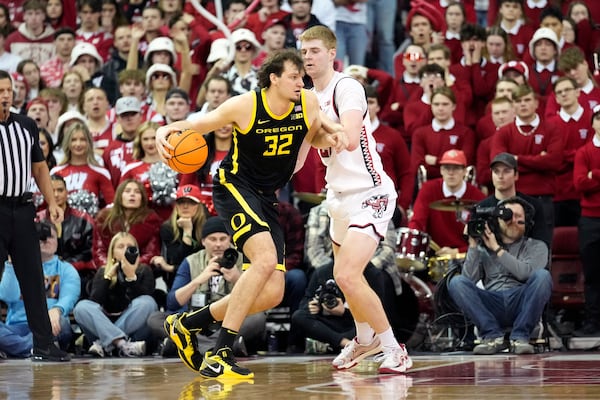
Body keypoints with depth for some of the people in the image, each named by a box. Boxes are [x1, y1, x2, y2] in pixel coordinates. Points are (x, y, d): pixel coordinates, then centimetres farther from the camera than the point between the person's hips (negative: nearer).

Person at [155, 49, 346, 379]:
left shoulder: (308, 103, -3)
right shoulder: (245, 106, -16)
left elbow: (314, 136, 18)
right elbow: (199, 125, -4)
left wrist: (331, 137, -6)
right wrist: (167, 129, -24)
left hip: (266, 200, 7)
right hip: (233, 187, -7)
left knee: (272, 294, 0)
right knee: (266, 260, -31)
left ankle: (185, 324, 15)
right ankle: (221, 352, -25)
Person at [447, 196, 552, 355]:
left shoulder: (536, 247, 15)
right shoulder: (483, 249, 19)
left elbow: (526, 272, -7)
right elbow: (469, 279, 3)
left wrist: (497, 249, -2)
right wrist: (473, 245, -1)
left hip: (521, 304, -1)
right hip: (492, 306, 1)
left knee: (543, 275, -28)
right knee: (456, 282, -20)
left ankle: (520, 337, -22)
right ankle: (493, 336, -19)